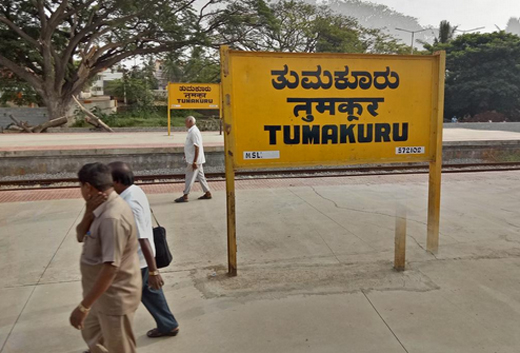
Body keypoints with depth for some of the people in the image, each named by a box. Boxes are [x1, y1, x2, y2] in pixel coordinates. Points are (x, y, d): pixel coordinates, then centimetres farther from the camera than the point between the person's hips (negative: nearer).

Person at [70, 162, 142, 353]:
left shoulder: (112, 218, -31)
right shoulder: (103, 208, 1)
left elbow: (110, 267, -33)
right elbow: (81, 236, 6)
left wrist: (83, 306, -28)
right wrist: (89, 213, -14)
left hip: (115, 296, -9)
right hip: (102, 292, 9)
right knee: (91, 335, 29)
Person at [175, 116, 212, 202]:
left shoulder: (194, 132, -19)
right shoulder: (191, 131, 13)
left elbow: (197, 147, -22)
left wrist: (194, 161, -23)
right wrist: (186, 154, 25)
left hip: (194, 160, -10)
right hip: (194, 159, 10)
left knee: (190, 177, -3)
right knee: (200, 175, 13)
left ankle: (185, 196, 4)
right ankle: (207, 193, 19)